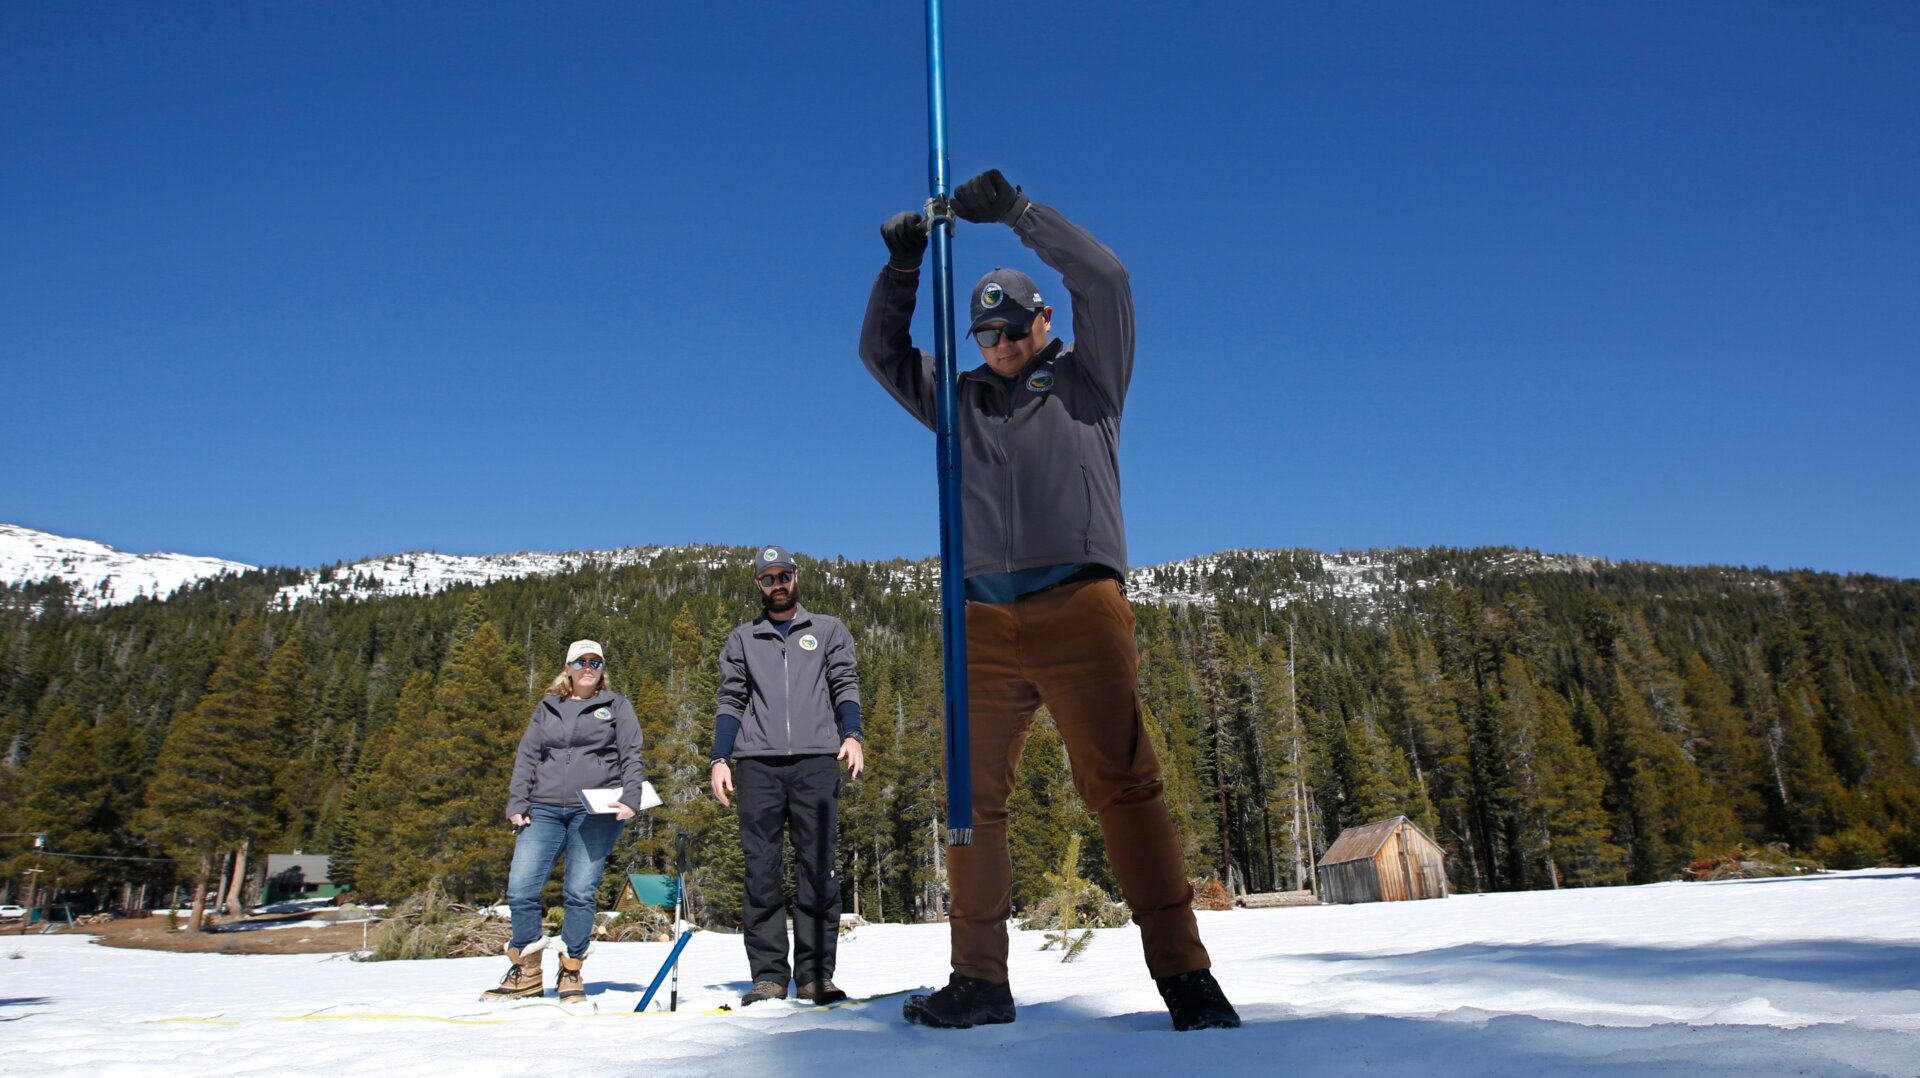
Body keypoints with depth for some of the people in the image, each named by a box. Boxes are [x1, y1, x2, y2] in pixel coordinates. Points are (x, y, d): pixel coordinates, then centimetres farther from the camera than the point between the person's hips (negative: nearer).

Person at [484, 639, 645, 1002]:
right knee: (520, 889, -7)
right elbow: (526, 757, 17)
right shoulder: (547, 708, 20)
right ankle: (526, 973, 10)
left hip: (595, 812, -3)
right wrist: (517, 803, 6)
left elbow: (631, 756, 7)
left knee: (580, 892, -7)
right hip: (544, 811, 3)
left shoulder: (617, 706, 12)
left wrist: (630, 799, -7)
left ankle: (571, 974, 9)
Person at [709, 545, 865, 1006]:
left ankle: (816, 972, -2)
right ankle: (768, 973, 2)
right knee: (761, 869, -2)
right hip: (758, 763, 1)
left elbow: (845, 686, 9)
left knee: (817, 867, -5)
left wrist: (851, 735, -8)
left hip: (816, 760, -1)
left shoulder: (829, 631, 18)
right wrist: (719, 759, 4)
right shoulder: (742, 639, 21)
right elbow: (731, 701, 16)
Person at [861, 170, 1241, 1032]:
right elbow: (882, 351, 25)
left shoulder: (1086, 379, 14)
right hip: (985, 620, 4)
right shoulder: (960, 398, 24)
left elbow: (1104, 278, 3)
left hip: (1079, 608, -4)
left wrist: (1015, 210, 2)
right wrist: (902, 266, 11)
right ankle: (978, 979, 9)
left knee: (1122, 785, -10)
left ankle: (1183, 973, -6)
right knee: (972, 797, 1)